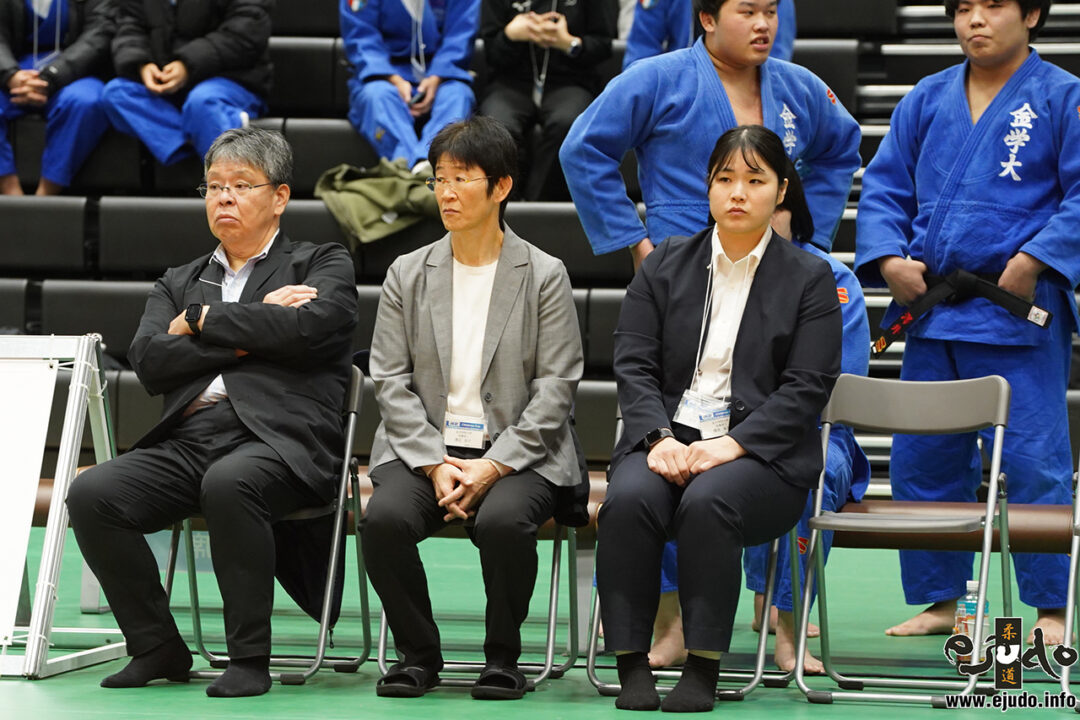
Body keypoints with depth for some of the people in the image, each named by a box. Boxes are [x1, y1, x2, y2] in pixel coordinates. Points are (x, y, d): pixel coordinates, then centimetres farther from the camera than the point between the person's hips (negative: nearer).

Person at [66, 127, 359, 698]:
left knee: (229, 484, -38)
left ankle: (249, 658, -25)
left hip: (277, 440, -5)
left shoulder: (324, 265, 13)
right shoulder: (178, 283, 25)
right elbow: (148, 361, 5)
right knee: (90, 494, -21)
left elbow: (306, 328, -10)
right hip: (186, 442, 5)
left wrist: (203, 321, 0)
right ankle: (157, 649, -7)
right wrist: (248, 335, -3)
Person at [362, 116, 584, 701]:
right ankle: (417, 654, -6)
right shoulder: (407, 275, 10)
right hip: (424, 448, 2)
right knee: (384, 517, -29)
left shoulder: (543, 276, 3)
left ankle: (503, 657, -10)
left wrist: (494, 466, -14)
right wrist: (434, 464, -10)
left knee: (503, 520, -34)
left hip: (516, 451, -2)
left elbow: (556, 385, -2)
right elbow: (390, 380, 5)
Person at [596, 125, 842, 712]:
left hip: (759, 453, -2)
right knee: (630, 500, -31)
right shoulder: (665, 266, 14)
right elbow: (634, 365, 6)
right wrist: (660, 438, -12)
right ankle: (631, 664, -25)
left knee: (708, 502, -35)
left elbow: (805, 389, -2)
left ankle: (703, 666, -26)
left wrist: (734, 444, -16)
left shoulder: (809, 279, 7)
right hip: (667, 438, 2)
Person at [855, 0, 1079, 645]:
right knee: (921, 460, 9)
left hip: (1018, 311, -5)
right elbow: (885, 187, 14)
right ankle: (939, 600, 22)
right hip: (930, 311, 6)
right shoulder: (927, 101, 12)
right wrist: (888, 259, -2)